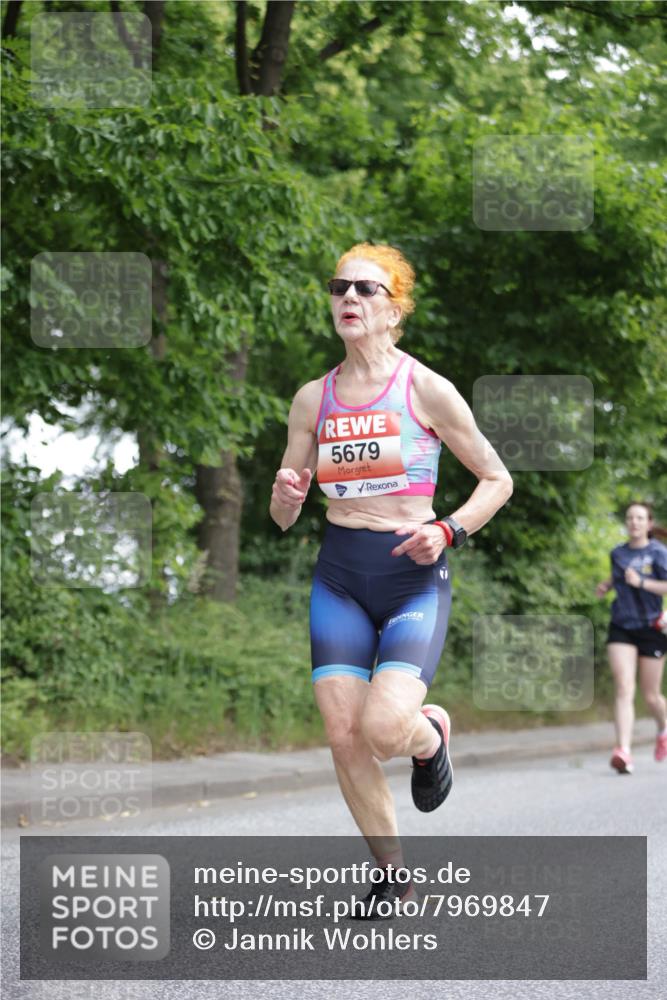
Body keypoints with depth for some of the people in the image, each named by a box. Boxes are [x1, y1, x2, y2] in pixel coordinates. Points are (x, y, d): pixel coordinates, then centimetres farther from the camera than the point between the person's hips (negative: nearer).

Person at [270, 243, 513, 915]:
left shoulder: (425, 388, -4)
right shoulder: (313, 399, 6)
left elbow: (496, 479, 4)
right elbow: (283, 518, 11)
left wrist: (448, 531, -13)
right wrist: (285, 496, -12)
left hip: (413, 576, -4)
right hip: (338, 576, 4)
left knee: (384, 726, -22)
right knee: (343, 738, -5)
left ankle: (432, 734, 16)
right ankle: (393, 877, 15)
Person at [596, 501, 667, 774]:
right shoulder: (618, 553, 8)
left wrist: (641, 582, -26)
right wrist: (606, 585, 9)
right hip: (621, 628, 3)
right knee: (624, 689, -14)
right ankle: (624, 751, -24)